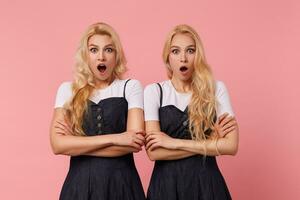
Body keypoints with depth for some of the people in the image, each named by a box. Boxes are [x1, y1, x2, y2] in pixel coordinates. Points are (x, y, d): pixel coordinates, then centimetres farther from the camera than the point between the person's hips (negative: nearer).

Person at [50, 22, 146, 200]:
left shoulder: (131, 87, -1)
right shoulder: (67, 90, 3)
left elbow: (135, 143, -12)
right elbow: (58, 144, -9)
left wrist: (77, 144, -10)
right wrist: (114, 138, -15)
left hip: (121, 182, -1)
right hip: (79, 182, 1)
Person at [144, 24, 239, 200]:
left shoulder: (216, 89, -2)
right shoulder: (154, 91, -4)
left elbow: (231, 145, -11)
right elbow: (154, 152, -13)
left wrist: (174, 142, -15)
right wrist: (211, 141, -12)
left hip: (206, 182, 1)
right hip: (166, 183, 0)